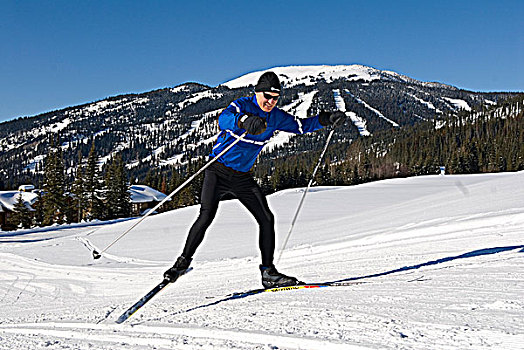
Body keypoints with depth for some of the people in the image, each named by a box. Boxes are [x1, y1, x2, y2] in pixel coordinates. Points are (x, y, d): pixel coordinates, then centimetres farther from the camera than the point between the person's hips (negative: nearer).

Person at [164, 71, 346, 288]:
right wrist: (244, 120, -59)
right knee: (207, 216, -20)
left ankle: (268, 272, 8)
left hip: (243, 178, 6)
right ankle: (183, 261, -6)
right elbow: (224, 119, -37)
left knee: (266, 219, -1)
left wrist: (326, 119, -3)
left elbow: (302, 126, 14)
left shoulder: (276, 117, 4)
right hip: (218, 172, -6)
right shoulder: (242, 105, -16)